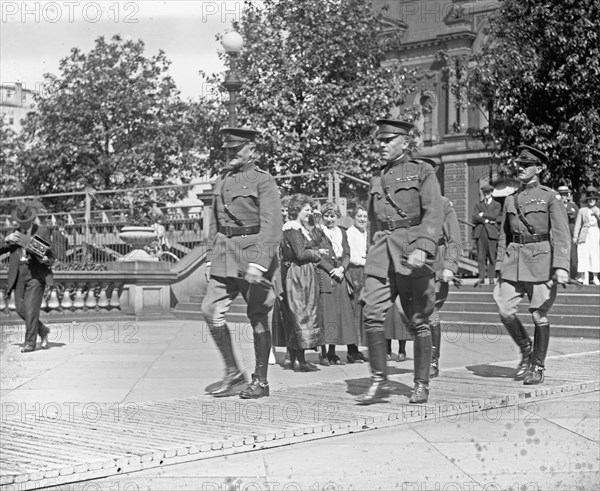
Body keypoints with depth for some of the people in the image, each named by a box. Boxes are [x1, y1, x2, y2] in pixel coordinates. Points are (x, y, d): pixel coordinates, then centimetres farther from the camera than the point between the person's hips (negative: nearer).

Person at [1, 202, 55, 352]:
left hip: (36, 274, -5)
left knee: (31, 308, -11)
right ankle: (43, 330, 23)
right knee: (21, 308, 2)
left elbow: (51, 256, 1)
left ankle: (30, 342, -4)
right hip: (19, 275, 5)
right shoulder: (15, 233, 13)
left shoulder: (43, 232, 1)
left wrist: (46, 260, -22)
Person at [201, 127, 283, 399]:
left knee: (257, 317, 1)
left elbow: (271, 224, -16)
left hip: (252, 252, -6)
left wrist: (259, 262, -25)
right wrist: (212, 257, 16)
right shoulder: (221, 181, 14)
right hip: (224, 254, 6)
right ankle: (232, 372, 8)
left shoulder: (263, 181, -7)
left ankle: (261, 381, 11)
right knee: (211, 310, -4)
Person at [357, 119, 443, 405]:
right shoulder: (377, 178, 18)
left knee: (419, 321, 2)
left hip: (412, 253, -4)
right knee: (372, 315, -9)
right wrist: (372, 257, 21)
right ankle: (379, 382, -2)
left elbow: (433, 215, -10)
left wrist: (422, 249, -25)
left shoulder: (423, 172, 1)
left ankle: (422, 384, 12)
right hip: (381, 254, 5)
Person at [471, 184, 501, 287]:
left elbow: (494, 216, -5)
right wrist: (486, 220, -6)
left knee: (492, 256, -4)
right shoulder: (478, 205, 18)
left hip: (491, 232, -1)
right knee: (481, 256, -4)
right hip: (480, 232, 2)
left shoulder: (496, 205, 14)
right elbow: (474, 218, 3)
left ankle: (491, 277, 0)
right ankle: (481, 277, -6)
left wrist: (483, 215, 2)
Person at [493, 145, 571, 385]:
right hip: (514, 261, 4)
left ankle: (538, 367, 13)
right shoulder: (510, 199, 13)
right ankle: (526, 351, 19)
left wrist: (561, 266, -20)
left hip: (541, 260, -4)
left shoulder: (551, 197, -1)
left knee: (539, 315, 0)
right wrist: (500, 267, 13)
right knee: (505, 310, -5)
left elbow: (561, 234, -9)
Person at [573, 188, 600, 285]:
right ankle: (585, 278, -3)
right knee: (584, 255, -6)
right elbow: (577, 224, 5)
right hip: (585, 234, -2)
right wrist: (575, 237, 0)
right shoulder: (582, 210, 5)